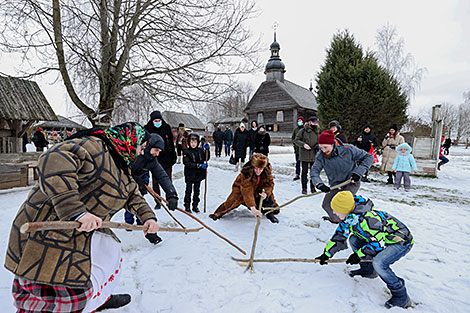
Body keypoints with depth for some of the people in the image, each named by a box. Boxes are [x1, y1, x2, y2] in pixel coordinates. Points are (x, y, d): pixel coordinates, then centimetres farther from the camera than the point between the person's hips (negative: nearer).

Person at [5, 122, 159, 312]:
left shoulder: (120, 164, 13)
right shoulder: (96, 147, -21)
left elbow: (132, 193, 24)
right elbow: (54, 161, -36)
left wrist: (147, 216, 11)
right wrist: (76, 211, -40)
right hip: (47, 232, -10)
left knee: (110, 254, 22)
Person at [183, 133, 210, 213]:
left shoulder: (201, 150, 3)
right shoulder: (187, 152, -11)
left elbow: (206, 158, 12)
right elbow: (186, 163, -20)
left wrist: (207, 150, -4)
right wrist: (199, 165, -25)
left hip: (199, 175, 5)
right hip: (190, 175, -4)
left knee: (197, 190, 13)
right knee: (189, 190, 3)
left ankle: (195, 206, 24)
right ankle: (187, 206, 15)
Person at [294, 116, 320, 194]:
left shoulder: (316, 132, 10)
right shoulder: (303, 131, -4)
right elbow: (296, 140, -3)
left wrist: (318, 145, 0)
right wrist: (303, 144, -18)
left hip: (314, 155, 4)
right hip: (304, 155, -4)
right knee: (304, 171, 2)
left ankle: (313, 187, 21)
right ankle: (304, 188, 11)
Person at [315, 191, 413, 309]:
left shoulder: (367, 219, -34)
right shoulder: (349, 217, -6)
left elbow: (379, 243, -27)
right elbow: (340, 235, 4)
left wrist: (359, 255, -19)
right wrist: (327, 254, 4)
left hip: (403, 241, -9)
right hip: (382, 237, 9)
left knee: (378, 263, -29)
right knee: (354, 240, 4)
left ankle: (401, 296, -8)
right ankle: (368, 270, 21)